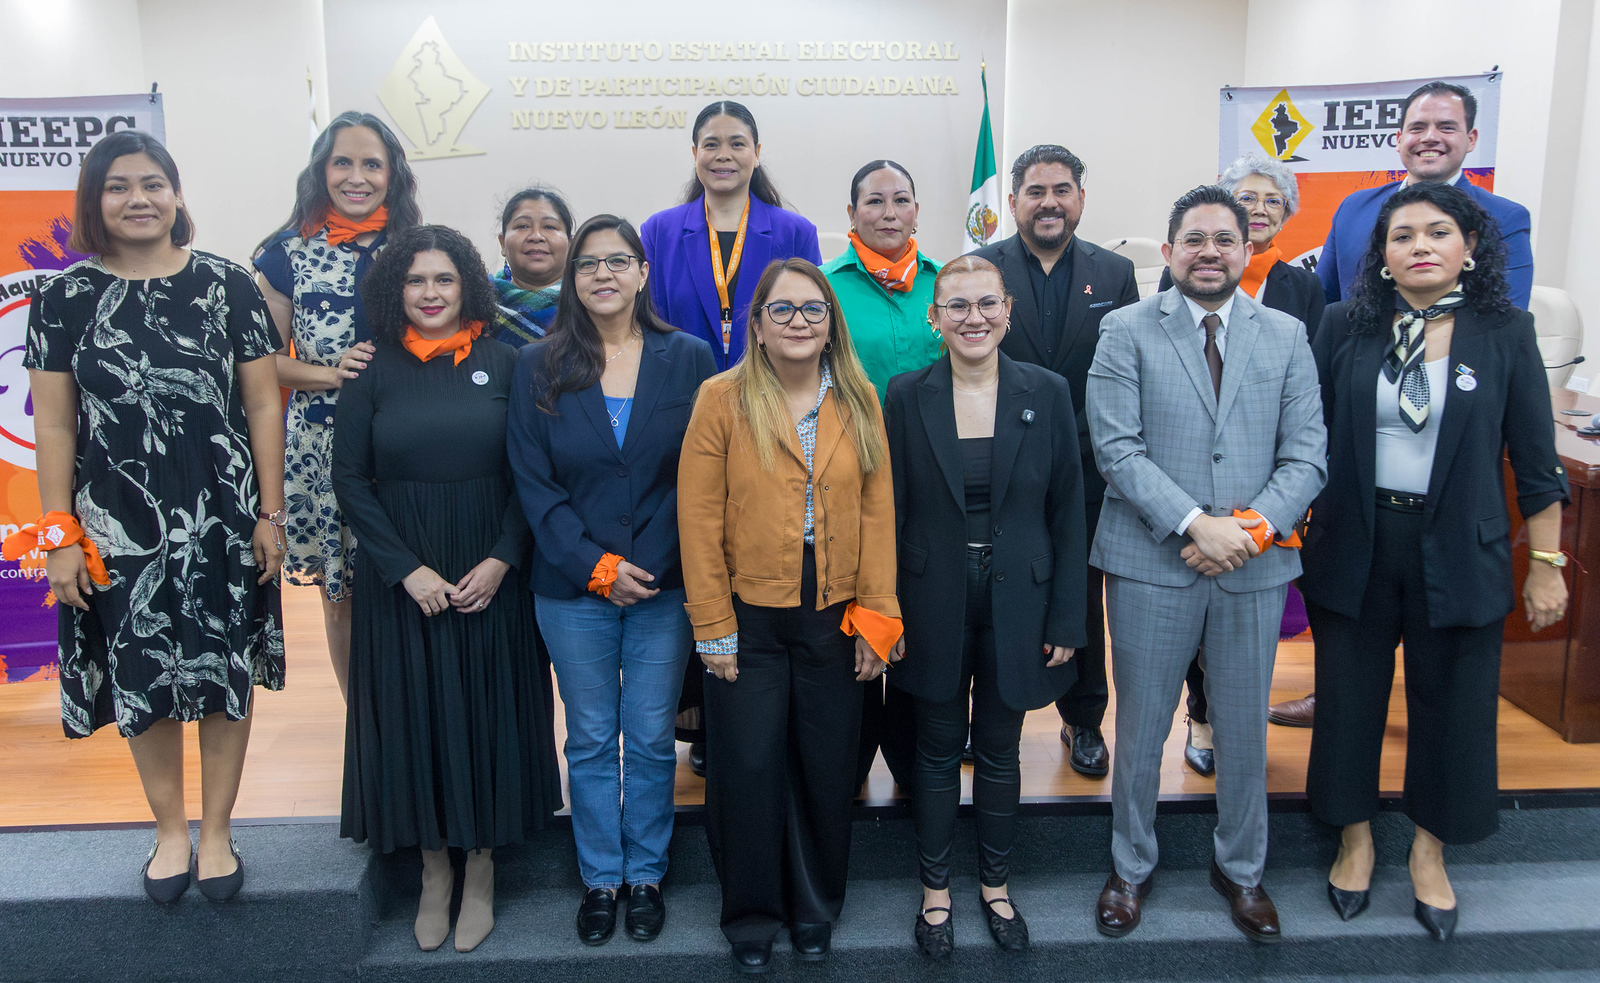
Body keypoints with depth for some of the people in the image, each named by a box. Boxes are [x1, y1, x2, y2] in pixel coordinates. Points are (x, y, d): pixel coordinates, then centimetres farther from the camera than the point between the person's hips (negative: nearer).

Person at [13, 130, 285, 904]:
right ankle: (170, 830, 30)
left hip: (222, 521, 0)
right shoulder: (64, 297, 2)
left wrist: (270, 513, -3)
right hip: (119, 524, 1)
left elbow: (263, 406, 0)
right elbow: (53, 425, 2)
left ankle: (217, 831, 26)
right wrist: (59, 534, -1)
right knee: (143, 679, 9)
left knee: (227, 673, 7)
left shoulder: (226, 286, 0)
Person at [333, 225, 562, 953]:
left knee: (487, 713, 7)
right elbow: (349, 479, -2)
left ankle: (480, 871, 24)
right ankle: (433, 869, 25)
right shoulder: (374, 370, 0)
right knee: (415, 711, 7)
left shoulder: (501, 361, 0)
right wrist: (407, 569, -10)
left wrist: (502, 559, -12)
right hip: (402, 580, 0)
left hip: (491, 574, 0)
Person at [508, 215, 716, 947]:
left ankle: (645, 875, 27)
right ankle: (599, 879, 28)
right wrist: (596, 567, -11)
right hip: (573, 589, 1)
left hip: (664, 584, 0)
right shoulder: (538, 367, 1)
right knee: (590, 741, 11)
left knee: (652, 739, 9)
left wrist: (647, 564, -11)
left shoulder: (688, 358, 0)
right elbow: (534, 482, -2)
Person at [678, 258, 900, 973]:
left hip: (833, 618, 3)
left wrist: (877, 618, -2)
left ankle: (814, 906, 34)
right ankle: (752, 915, 28)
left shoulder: (859, 401, 4)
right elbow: (699, 521, -7)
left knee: (826, 768, 12)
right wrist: (713, 631, -9)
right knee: (748, 770, 7)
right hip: (749, 619, -2)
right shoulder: (722, 400, -5)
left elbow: (876, 512, 3)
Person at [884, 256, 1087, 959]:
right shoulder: (906, 397, -4)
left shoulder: (1046, 393, -3)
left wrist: (1067, 620, -3)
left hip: (1016, 603, 1)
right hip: (933, 604, 0)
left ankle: (995, 885, 35)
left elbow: (1068, 511, -1)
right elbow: (888, 511, -1)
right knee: (938, 750, 13)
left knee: (999, 750, 15)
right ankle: (935, 890, 32)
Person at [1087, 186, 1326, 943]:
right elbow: (1116, 447, -11)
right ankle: (1131, 867, 31)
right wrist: (1197, 524, -19)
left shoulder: (1287, 336, 6)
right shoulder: (1126, 332, -2)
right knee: (1140, 729, 10)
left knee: (1245, 730, 14)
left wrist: (1254, 527, -14)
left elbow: (1306, 456, 2)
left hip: (1256, 566, 2)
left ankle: (1241, 870, 36)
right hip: (1152, 562, -2)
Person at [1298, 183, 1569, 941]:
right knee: (1350, 696, 10)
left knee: (1451, 703, 10)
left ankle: (1430, 850, 31)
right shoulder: (1345, 326, -1)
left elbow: (1535, 460, 0)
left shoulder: (1505, 332, -2)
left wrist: (1547, 563, 0)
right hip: (1354, 544, 1)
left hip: (1458, 551, 0)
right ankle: (1355, 838, 31)